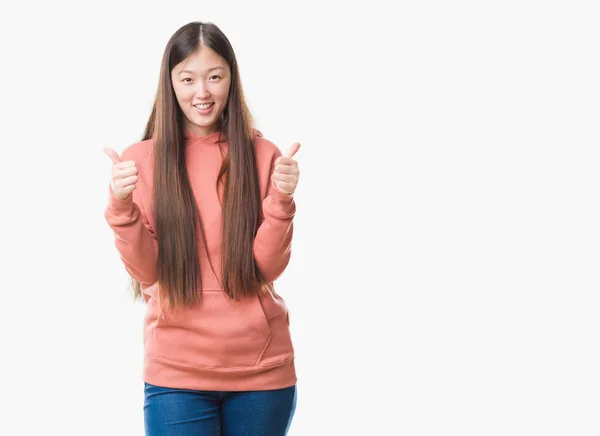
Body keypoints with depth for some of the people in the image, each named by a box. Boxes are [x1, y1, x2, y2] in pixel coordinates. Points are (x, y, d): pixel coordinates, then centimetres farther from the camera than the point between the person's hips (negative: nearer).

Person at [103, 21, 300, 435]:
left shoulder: (263, 156, 0)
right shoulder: (141, 160, -1)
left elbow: (269, 266, -5)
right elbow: (147, 273, -4)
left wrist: (281, 200, -20)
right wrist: (121, 208, -19)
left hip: (262, 368, 1)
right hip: (177, 373, -1)